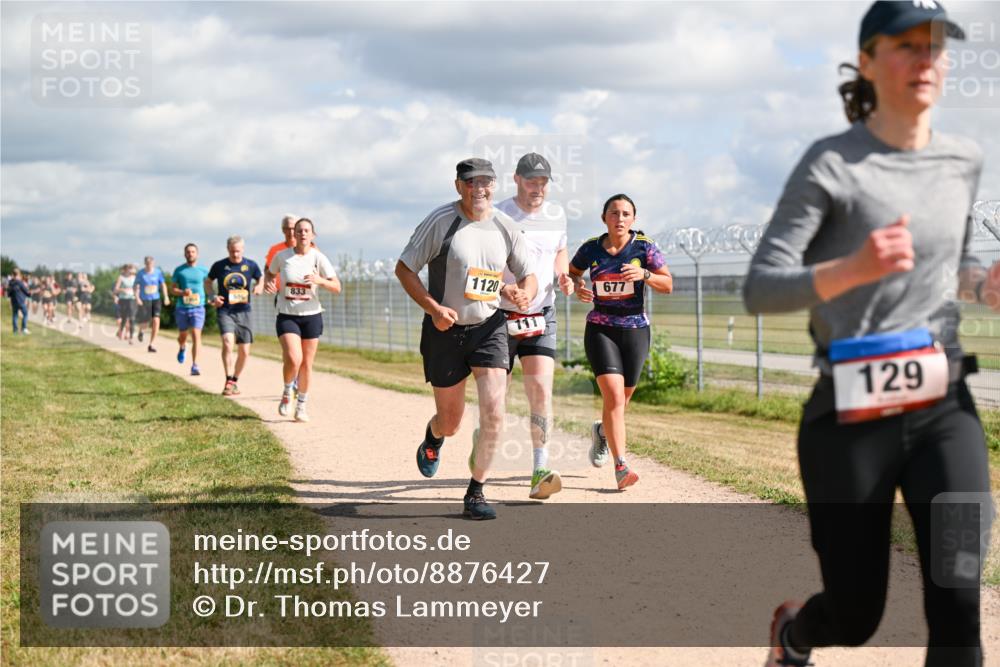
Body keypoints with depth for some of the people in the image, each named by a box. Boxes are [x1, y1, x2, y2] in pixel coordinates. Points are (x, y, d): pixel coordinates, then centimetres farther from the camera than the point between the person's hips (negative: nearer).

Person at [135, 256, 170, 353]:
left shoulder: (158, 272, -1)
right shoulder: (141, 273, -5)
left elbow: (163, 284, 3)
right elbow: (136, 287, -3)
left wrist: (166, 297, -8)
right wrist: (137, 298, -17)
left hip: (156, 299, 1)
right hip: (144, 300, -1)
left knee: (156, 321, -14)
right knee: (144, 324, -2)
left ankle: (150, 345, -5)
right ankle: (141, 331, 39)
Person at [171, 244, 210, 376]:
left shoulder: (203, 270, 3)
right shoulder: (179, 270, 3)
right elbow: (172, 289, 4)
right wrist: (183, 292, -15)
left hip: (198, 307, -1)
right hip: (182, 308, 1)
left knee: (196, 335, -15)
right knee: (183, 335, 15)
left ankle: (195, 365, -18)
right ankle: (182, 348, 51)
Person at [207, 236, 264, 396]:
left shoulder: (251, 265, 1)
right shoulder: (219, 266, -1)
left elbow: (261, 280, 17)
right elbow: (207, 282, 14)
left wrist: (259, 287, -7)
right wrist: (212, 297, -3)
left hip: (243, 311, 2)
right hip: (224, 311, -2)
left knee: (245, 351, 4)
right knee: (228, 341, -24)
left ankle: (235, 381, 25)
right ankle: (228, 381, -19)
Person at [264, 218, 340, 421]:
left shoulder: (318, 258, -6)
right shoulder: (282, 256, -3)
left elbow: (337, 288, -7)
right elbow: (270, 273, 18)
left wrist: (320, 280, -26)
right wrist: (269, 282, -5)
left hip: (311, 316, 1)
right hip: (287, 316, -1)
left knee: (306, 364, 6)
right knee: (293, 359, -19)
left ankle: (301, 405, 24)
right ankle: (286, 393, 10)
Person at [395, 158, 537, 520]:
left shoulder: (505, 226, 1)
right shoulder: (440, 221, -10)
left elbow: (528, 275, 9)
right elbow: (404, 268, -6)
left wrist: (524, 294, -16)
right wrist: (434, 308, -18)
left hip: (489, 327, 2)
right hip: (445, 331, -2)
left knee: (493, 413, -14)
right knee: (451, 423, 8)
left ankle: (475, 493, 0)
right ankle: (433, 437, 47)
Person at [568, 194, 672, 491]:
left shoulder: (643, 246, -3)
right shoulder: (591, 248, 0)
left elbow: (668, 285, -2)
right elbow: (571, 272, 18)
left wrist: (644, 275, -20)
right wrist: (577, 286, -4)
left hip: (636, 330, 1)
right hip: (600, 329, -1)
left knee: (621, 399, 12)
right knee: (613, 395, -17)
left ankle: (601, 431, 47)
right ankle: (621, 466, -19)